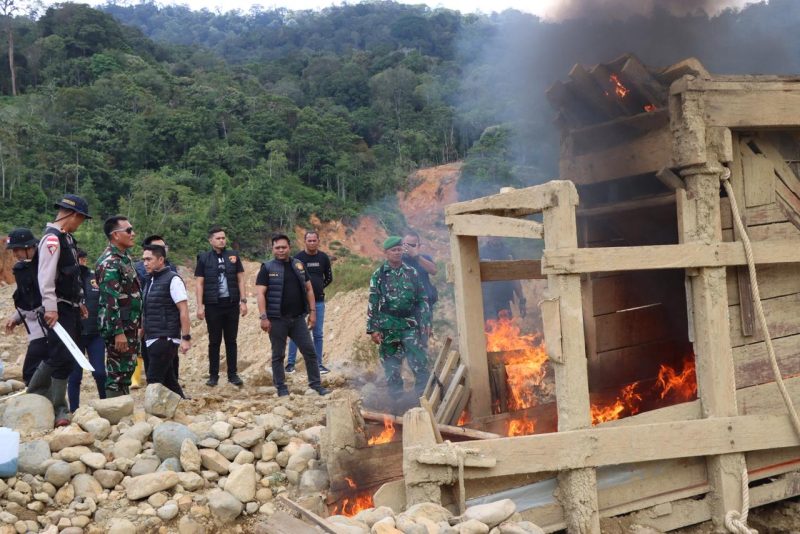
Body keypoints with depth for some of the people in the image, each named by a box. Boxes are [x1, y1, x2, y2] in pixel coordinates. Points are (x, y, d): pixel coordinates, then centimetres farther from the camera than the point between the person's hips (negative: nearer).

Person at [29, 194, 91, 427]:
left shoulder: (67, 238, 16)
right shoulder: (52, 239, -15)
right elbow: (45, 277, -22)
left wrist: (78, 303, 21)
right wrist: (50, 308, -25)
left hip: (71, 308, 10)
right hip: (59, 309, -10)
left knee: (58, 356, 15)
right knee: (62, 358, -6)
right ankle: (59, 410, 5)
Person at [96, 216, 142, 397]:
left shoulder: (124, 257, 12)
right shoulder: (109, 262, -17)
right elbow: (110, 300, -22)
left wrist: (136, 324, 20)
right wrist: (118, 332, -25)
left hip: (130, 325, 9)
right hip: (118, 326, -9)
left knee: (127, 369, 14)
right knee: (117, 372, -3)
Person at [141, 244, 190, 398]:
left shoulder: (172, 279, -9)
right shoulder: (150, 280, 14)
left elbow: (184, 310, -13)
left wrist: (186, 338, -17)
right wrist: (143, 332, 14)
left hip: (166, 339, -8)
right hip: (152, 339, 8)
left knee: (154, 380, -9)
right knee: (168, 379, 11)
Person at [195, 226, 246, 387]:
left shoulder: (233, 256, 6)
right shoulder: (204, 258, 2)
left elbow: (240, 279, 7)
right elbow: (199, 283, 1)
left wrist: (243, 301, -1)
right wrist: (200, 306, -6)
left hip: (232, 304, 1)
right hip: (213, 306, -1)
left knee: (231, 341, 7)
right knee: (214, 342, 6)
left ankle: (232, 374, 13)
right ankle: (213, 375, 13)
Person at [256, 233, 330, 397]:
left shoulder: (299, 265, 9)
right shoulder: (267, 268, -3)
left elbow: (309, 289, 13)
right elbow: (260, 293, -9)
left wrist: (312, 311, 6)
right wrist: (263, 317, -17)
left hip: (298, 318, 4)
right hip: (277, 320, -3)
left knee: (310, 351, 5)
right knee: (278, 355, 6)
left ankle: (315, 383, 17)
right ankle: (281, 387, 17)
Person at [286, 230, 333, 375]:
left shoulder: (323, 258, 4)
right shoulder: (298, 258, -6)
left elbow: (329, 277, 15)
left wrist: (319, 288, 7)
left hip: (319, 301, 3)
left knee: (318, 334, 7)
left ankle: (318, 363, 14)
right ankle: (291, 363, 10)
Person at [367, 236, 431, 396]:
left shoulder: (411, 273, 6)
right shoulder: (379, 275, 1)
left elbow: (422, 299, 9)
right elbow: (372, 304, 0)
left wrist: (426, 321, 3)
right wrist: (372, 329, -4)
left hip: (410, 325, 1)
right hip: (388, 327, -1)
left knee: (419, 361, -7)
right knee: (391, 365, 5)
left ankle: (424, 393, 1)